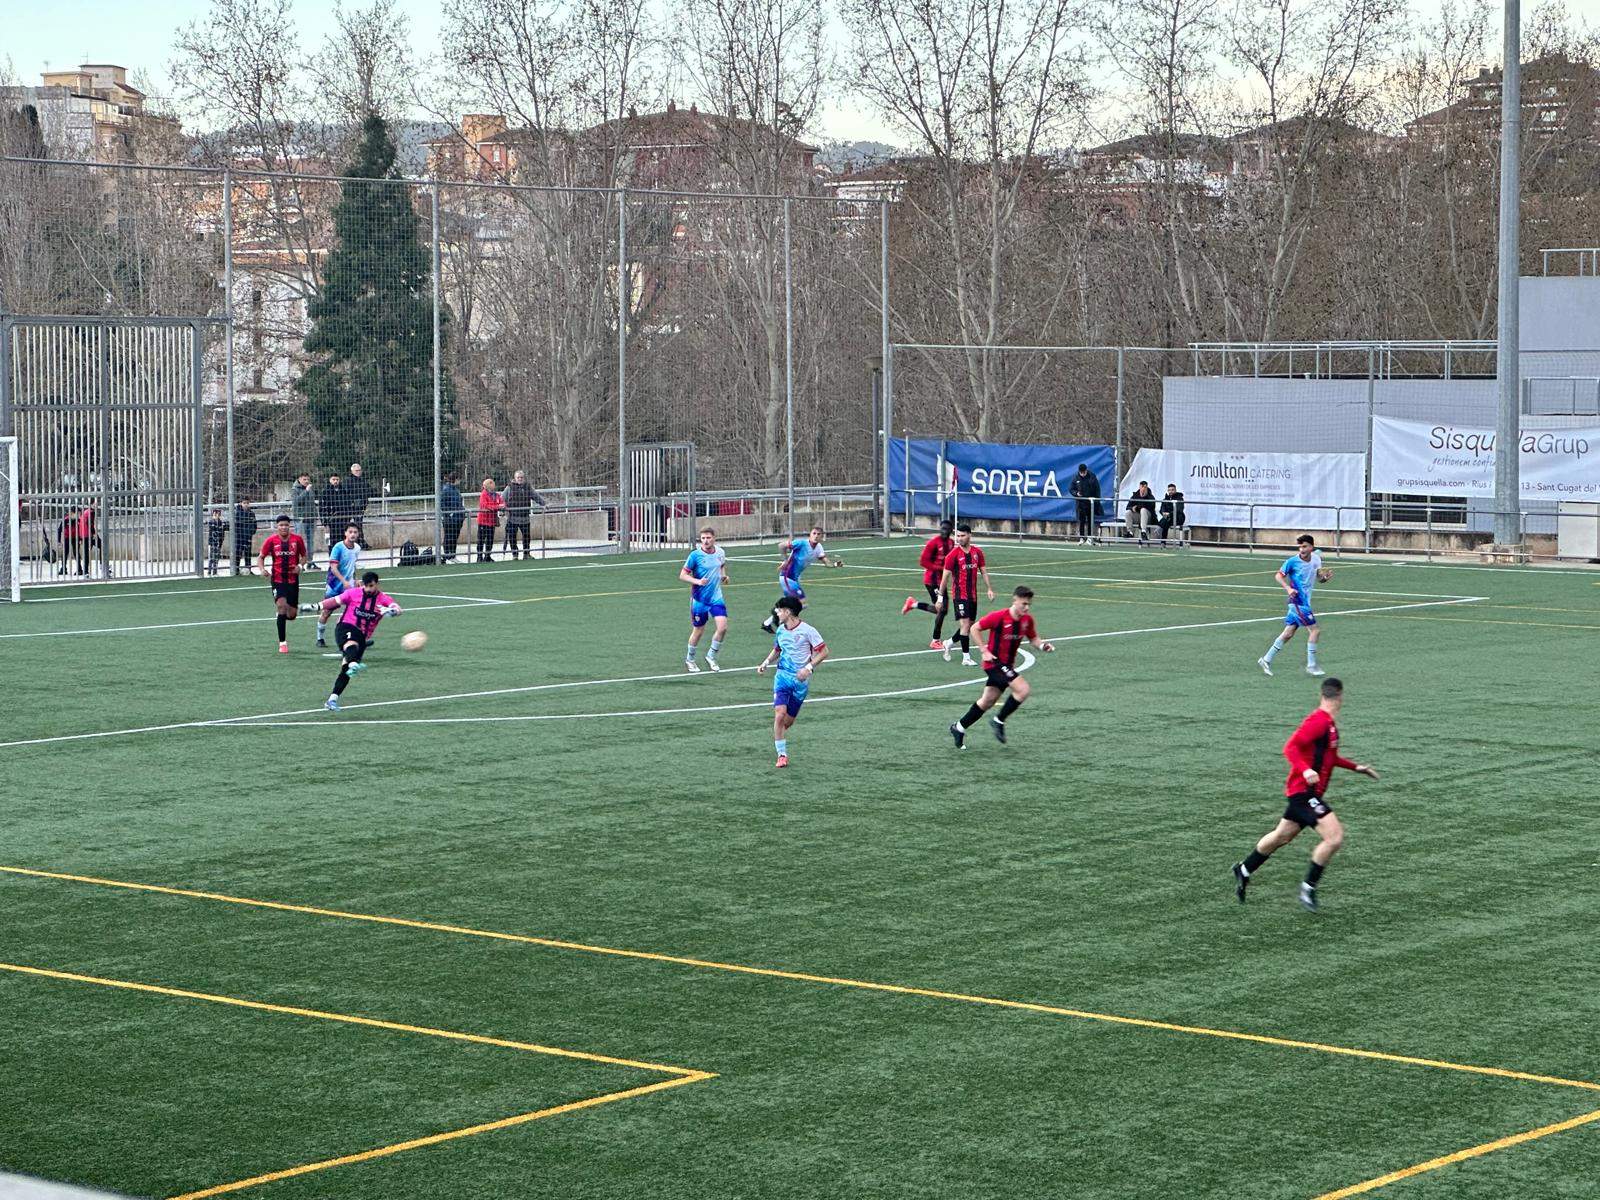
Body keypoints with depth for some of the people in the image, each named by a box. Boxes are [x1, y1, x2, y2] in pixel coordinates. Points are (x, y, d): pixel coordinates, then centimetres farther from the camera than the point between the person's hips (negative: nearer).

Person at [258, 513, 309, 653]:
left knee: (291, 615, 1)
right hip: (277, 579, -2)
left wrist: (300, 565, -10)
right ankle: (282, 642, -15)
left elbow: (304, 556, 11)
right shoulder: (271, 540, -4)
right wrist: (263, 569, -13)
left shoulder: (297, 539, -1)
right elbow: (262, 557, 7)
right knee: (281, 605, -22)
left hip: (293, 580, 2)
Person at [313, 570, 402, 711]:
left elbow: (397, 609, -14)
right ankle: (353, 663, -70)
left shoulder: (384, 599, 3)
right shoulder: (353, 593, 3)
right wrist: (317, 606, 9)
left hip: (362, 637, 3)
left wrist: (391, 610, -36)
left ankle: (332, 700, 2)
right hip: (346, 628, -3)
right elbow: (335, 601, 13)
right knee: (351, 644, -38)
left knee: (345, 670, -2)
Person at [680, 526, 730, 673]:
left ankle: (711, 656, 12)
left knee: (722, 627, -10)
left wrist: (724, 575, 3)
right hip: (700, 599, -4)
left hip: (716, 597, 4)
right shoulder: (695, 555, -14)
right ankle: (689, 660, 30)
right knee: (698, 631, 6)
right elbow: (683, 575, -10)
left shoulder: (720, 552, 1)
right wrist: (697, 581, -25)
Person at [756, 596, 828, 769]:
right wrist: (766, 662, 6)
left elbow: (824, 651, -6)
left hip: (801, 680, -2)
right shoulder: (780, 631, 6)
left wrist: (809, 667, -17)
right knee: (780, 714, -16)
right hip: (783, 676, 2)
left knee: (788, 720, 4)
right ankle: (782, 754, -8)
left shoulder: (807, 631, -10)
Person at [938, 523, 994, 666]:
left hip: (973, 595, 6)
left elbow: (983, 571, 13)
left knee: (970, 625, 12)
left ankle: (949, 644, 34)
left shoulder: (977, 552, 5)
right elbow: (946, 575, -7)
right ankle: (966, 658, -8)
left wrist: (989, 588, 3)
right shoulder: (954, 554, -9)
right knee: (965, 624, -13)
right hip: (959, 594, -6)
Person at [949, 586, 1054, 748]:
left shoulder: (1027, 619, -1)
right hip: (994, 662, -7)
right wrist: (984, 651, -14)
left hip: (1007, 665, 7)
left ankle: (959, 728, 30)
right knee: (1023, 689, -20)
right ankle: (999, 721, -5)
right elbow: (975, 628, -9)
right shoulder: (999, 617, -19)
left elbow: (1032, 638, 14)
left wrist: (1042, 645, -8)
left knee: (987, 701, 16)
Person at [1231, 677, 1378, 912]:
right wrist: (1305, 770, -37)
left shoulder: (1329, 723, 12)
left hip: (1306, 792, 10)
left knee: (1282, 836, 22)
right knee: (1335, 837, -18)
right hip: (1305, 791, -10)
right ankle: (1309, 888, -7)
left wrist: (1356, 767, 24)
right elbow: (1290, 747, -23)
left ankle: (1244, 871, 38)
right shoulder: (1319, 721, -18)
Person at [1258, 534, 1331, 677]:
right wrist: (1288, 588, -22)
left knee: (1288, 633, 10)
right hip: (1298, 602, -7)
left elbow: (1318, 578, 17)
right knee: (1315, 630, -10)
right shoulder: (1292, 562, -13)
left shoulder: (1316, 559, 6)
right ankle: (1311, 665, -2)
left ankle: (1266, 659, 18)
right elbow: (1279, 576, -6)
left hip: (1305, 602, 7)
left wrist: (1325, 577, -7)